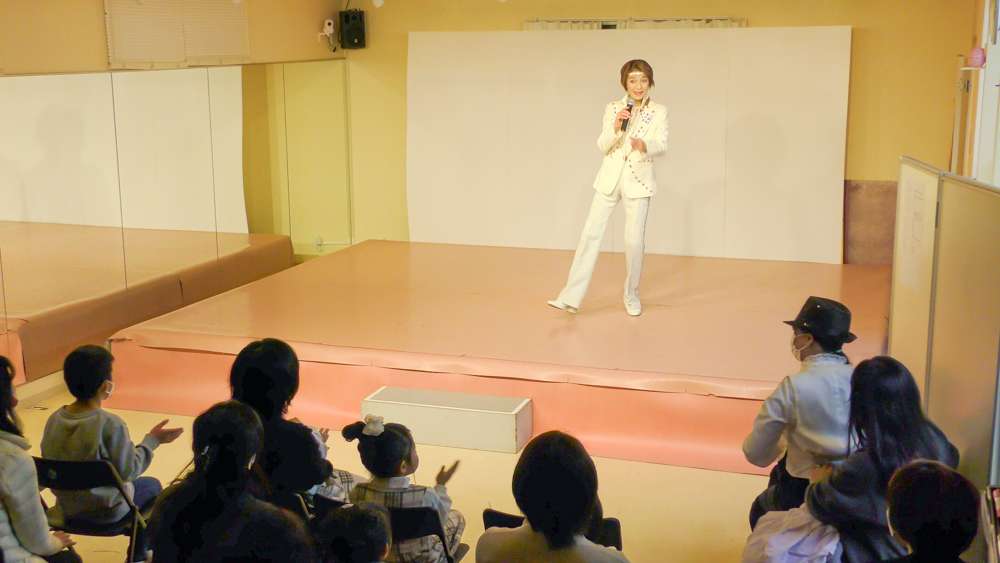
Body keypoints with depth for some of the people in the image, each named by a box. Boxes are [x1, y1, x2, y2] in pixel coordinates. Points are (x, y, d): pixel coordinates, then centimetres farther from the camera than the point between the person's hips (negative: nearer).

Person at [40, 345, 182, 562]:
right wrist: (152, 440, -10)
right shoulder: (110, 424, -28)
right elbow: (128, 471, -21)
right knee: (152, 485, 24)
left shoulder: (54, 420, -11)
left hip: (67, 508, 6)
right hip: (106, 510, -6)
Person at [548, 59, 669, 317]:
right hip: (610, 178, 2)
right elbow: (602, 147, 0)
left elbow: (661, 145, -11)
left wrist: (644, 145, -32)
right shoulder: (612, 108, 3)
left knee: (634, 241, -1)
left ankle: (631, 295, 20)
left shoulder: (659, 112, 0)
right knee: (590, 234, -3)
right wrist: (615, 128, -19)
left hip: (638, 181, -1)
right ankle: (571, 297, -2)